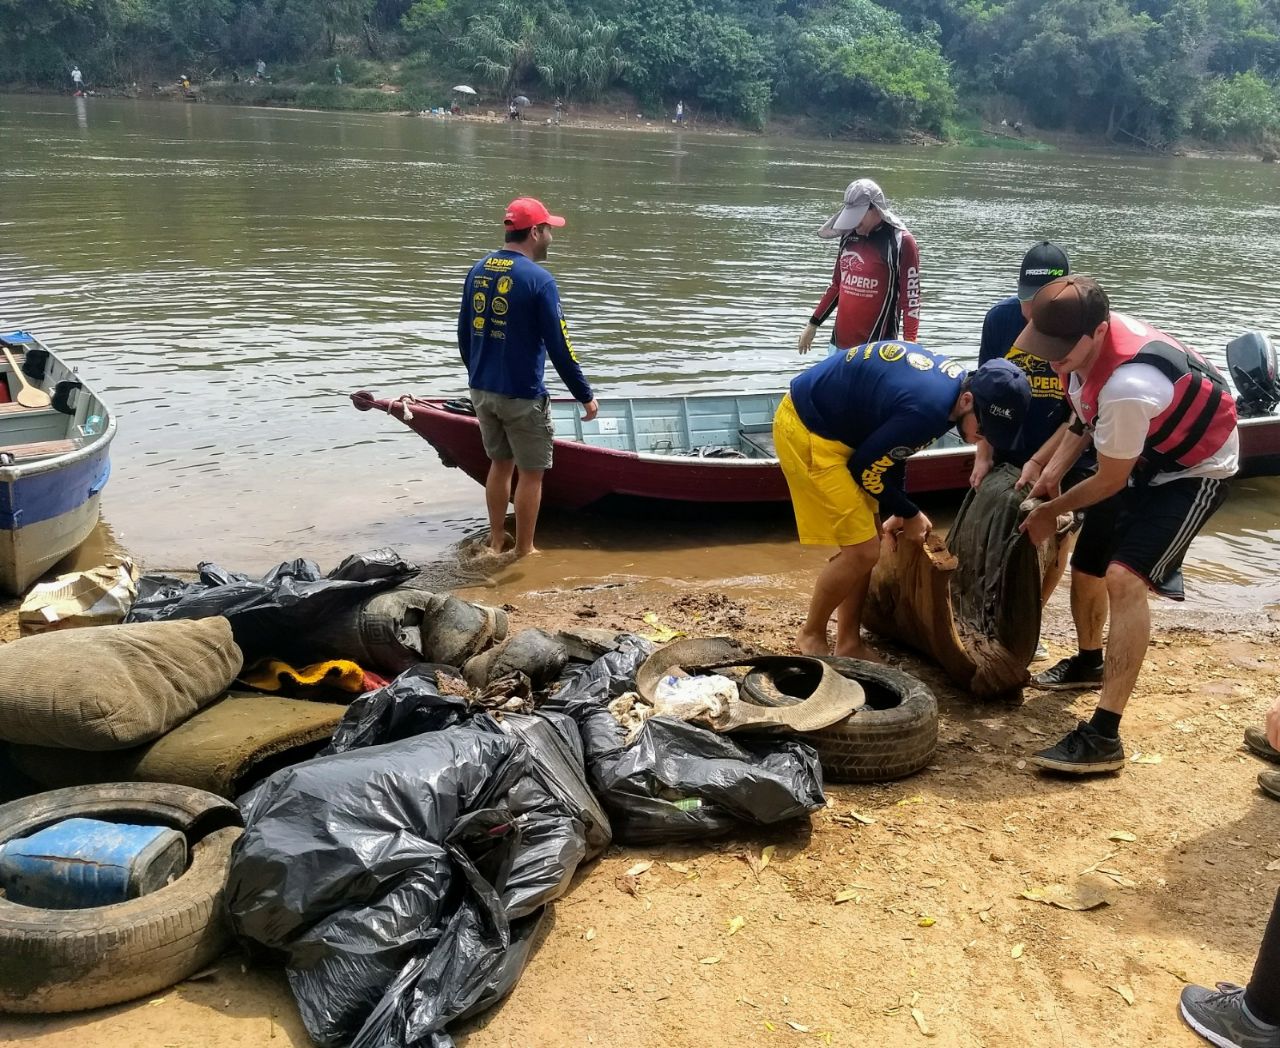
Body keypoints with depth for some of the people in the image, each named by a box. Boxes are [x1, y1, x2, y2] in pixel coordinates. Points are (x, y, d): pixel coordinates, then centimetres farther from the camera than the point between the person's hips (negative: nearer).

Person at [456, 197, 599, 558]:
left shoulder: (478, 270, 6)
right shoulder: (539, 280, -16)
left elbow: (464, 334, 13)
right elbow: (559, 346, -15)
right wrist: (586, 396, -6)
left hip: (482, 390, 7)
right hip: (521, 395, -7)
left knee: (500, 462, 21)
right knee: (531, 472, 7)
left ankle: (496, 543, 28)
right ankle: (524, 552, 15)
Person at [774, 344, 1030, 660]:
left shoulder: (955, 379, -1)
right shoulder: (926, 409, -30)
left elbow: (892, 446, 11)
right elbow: (865, 469, -17)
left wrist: (897, 513, 9)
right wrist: (910, 514, -3)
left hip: (832, 426, 10)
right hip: (806, 429, -10)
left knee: (862, 545, 11)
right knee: (863, 551, -8)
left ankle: (849, 644, 22)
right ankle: (811, 637, 10)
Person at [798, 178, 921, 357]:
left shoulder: (901, 242, -9)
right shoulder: (849, 236, 9)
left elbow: (911, 296, -11)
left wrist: (910, 343, -18)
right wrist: (813, 324, 21)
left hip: (877, 347, -6)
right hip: (840, 342, 6)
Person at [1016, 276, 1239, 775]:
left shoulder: (1127, 386, -41)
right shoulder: (1087, 336, -17)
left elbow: (1110, 481, -24)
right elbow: (1085, 414, 4)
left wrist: (1052, 511, -9)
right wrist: (1051, 469, -8)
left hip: (1195, 469, -9)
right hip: (1145, 454, 9)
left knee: (1124, 578, -27)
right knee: (1085, 569, 17)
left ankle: (1104, 736, -25)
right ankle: (1088, 661, 48)